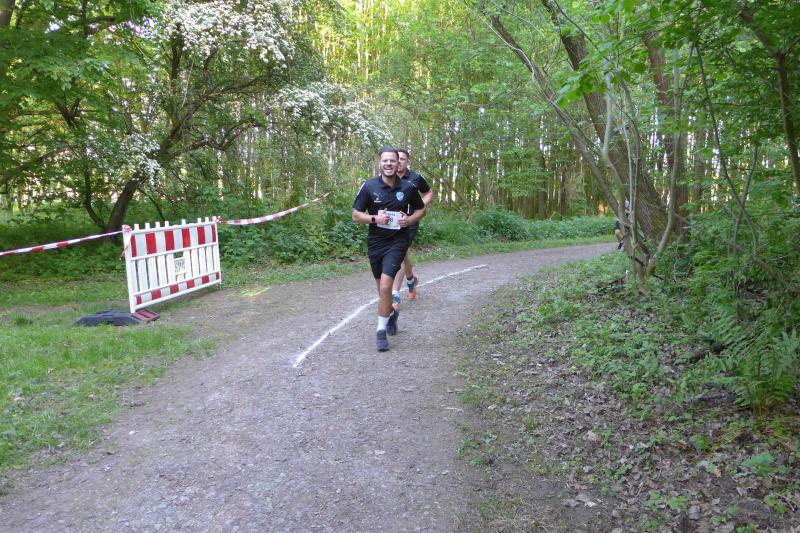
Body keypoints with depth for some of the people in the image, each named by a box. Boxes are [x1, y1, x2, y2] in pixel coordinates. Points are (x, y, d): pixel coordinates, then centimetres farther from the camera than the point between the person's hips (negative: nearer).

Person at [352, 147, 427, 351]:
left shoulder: (408, 187, -4)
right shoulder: (369, 186, -7)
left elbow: (421, 209, 11)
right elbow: (356, 215, -2)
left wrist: (409, 220, -9)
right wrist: (375, 218, -19)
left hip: (397, 242, -2)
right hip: (375, 242, 2)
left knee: (385, 286, -16)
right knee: (382, 287, 17)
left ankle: (381, 330, -1)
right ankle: (391, 313, 47)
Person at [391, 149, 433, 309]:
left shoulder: (416, 179, -3)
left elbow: (429, 193, 12)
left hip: (409, 223, -3)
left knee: (400, 256, -13)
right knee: (403, 255, 16)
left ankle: (395, 295, -10)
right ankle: (411, 280, 44)